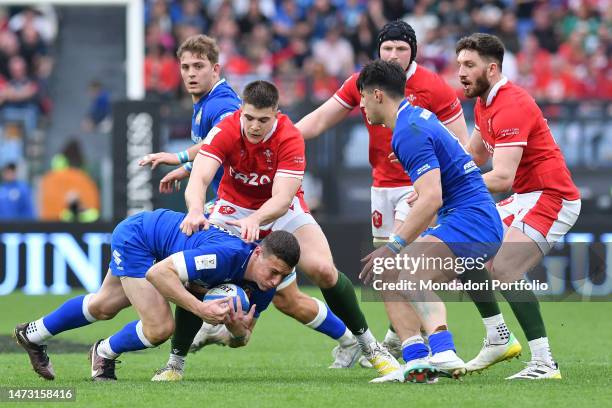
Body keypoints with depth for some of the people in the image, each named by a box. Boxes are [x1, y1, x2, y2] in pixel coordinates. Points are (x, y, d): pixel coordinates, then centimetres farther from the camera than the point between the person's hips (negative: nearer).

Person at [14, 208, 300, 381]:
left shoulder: (264, 288, -17)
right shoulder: (226, 255, -41)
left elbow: (240, 340, -4)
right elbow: (157, 272, -40)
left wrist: (239, 329, -28)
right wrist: (200, 309, -43)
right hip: (135, 237, -8)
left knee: (104, 306, 27)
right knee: (159, 328, -18)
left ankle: (33, 334, 50)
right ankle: (104, 354, 13)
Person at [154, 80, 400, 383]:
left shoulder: (289, 138, -26)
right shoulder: (225, 131, -24)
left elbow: (281, 198, -33)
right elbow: (199, 178, -35)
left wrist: (256, 219, -54)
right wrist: (196, 210, -57)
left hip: (283, 210, -1)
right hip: (234, 207, 1)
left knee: (323, 270, -20)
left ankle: (367, 344, 2)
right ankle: (176, 360, -5)